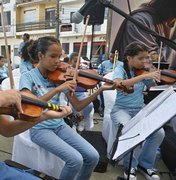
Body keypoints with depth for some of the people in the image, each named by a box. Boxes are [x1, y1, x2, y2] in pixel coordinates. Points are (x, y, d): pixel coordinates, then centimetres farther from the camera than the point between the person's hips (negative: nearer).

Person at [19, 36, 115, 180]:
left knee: (93, 156, -10)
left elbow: (78, 106, -3)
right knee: (76, 160, -24)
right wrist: (57, 89, -33)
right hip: (40, 128, -4)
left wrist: (100, 90, -13)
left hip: (60, 125, 4)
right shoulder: (28, 77, -9)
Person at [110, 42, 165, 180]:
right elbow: (119, 84, -30)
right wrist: (144, 76, -33)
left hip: (140, 109, 4)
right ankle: (130, 165, -3)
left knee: (159, 132, -19)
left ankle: (145, 164, 6)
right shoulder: (121, 68, -8)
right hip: (121, 109, -4)